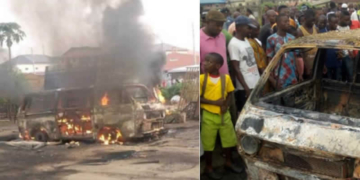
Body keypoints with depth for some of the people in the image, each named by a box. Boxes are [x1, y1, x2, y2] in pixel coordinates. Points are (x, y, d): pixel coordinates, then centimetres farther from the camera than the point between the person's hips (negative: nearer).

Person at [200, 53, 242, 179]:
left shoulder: (226, 78, -5)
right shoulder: (202, 78, -12)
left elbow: (229, 94, 8)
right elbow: (199, 98, -9)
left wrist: (226, 104, -11)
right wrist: (215, 102, -18)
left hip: (224, 114, 3)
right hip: (209, 115, -3)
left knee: (229, 139, 15)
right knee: (208, 143, 6)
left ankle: (228, 162, 38)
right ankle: (209, 168, 25)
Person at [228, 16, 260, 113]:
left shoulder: (246, 41, 13)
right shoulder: (234, 44, -13)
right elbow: (236, 69, -15)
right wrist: (246, 88, -17)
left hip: (256, 84, 8)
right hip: (245, 88, -8)